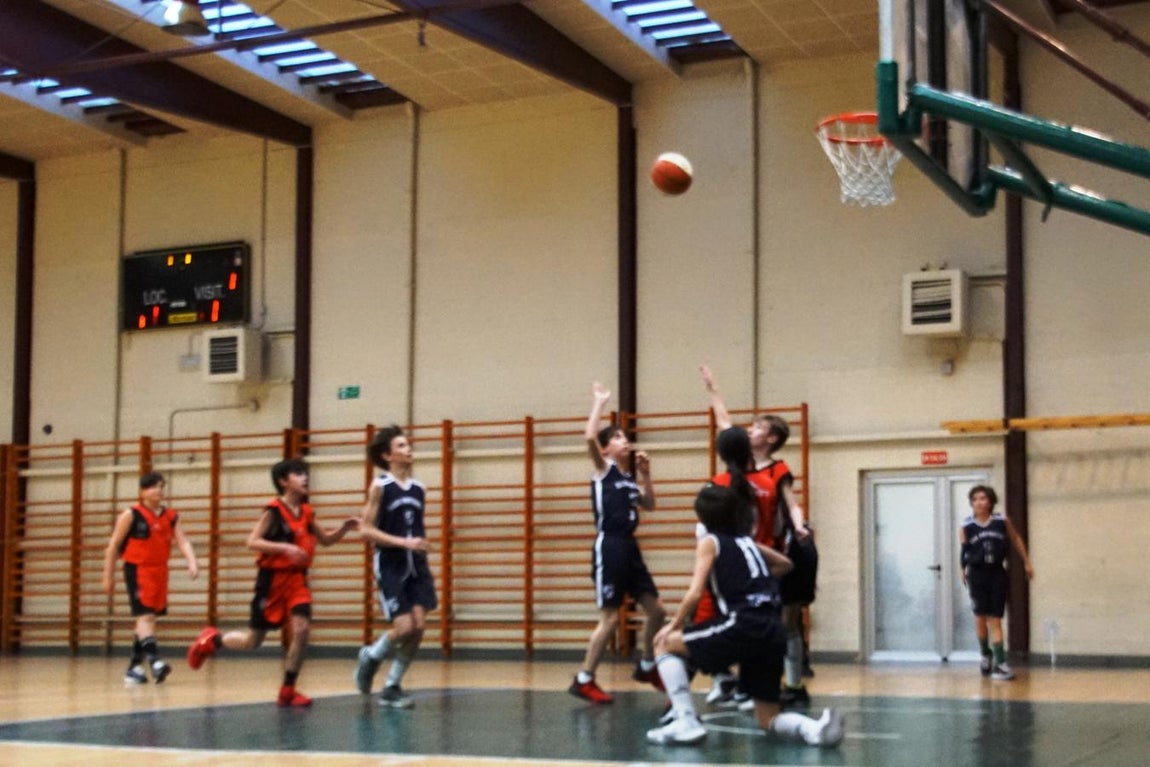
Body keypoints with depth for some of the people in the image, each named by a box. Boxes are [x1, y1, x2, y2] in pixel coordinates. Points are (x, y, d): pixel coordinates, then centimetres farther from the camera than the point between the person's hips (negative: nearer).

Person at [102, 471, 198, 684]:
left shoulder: (170, 517, 8)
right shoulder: (131, 515, -5)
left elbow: (182, 541, -2)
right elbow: (113, 546, -2)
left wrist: (192, 562, -21)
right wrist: (108, 577, -3)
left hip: (159, 571, 6)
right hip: (137, 571, -6)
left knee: (148, 617, 10)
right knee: (145, 615, -17)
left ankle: (134, 667, 19)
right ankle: (154, 660, -30)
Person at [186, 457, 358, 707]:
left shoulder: (306, 513, 7)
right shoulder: (273, 510, -11)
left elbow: (325, 540, 17)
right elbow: (252, 542, -17)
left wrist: (344, 528, -2)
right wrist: (285, 548, -28)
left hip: (297, 578, 5)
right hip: (272, 579, -5)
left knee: (302, 629, -13)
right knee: (253, 639, 2)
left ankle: (288, 690, -1)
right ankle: (212, 639, 31)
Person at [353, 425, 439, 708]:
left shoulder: (418, 488, 10)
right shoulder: (380, 486, -7)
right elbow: (366, 529, -12)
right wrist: (403, 542, -20)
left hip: (416, 566, 5)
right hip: (390, 566, -5)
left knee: (419, 627, -4)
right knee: (404, 627, -12)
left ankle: (392, 687, 10)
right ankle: (371, 656, 19)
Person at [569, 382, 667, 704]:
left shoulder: (628, 478, 15)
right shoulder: (604, 470, -5)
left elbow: (649, 504, 24)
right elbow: (590, 437, -22)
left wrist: (644, 474, 13)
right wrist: (599, 403, -13)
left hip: (630, 548, 8)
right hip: (609, 547, -8)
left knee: (656, 610, 11)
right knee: (610, 618, -6)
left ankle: (646, 667, 29)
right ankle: (584, 680, 3)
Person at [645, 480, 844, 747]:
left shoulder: (709, 542, 7)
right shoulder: (747, 541, 26)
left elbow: (695, 593, -4)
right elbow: (785, 564, 43)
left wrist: (674, 626, 10)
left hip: (743, 627, -7)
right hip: (773, 634, 7)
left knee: (665, 643, 11)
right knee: (768, 719, 17)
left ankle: (686, 721, -3)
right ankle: (817, 727, -14)